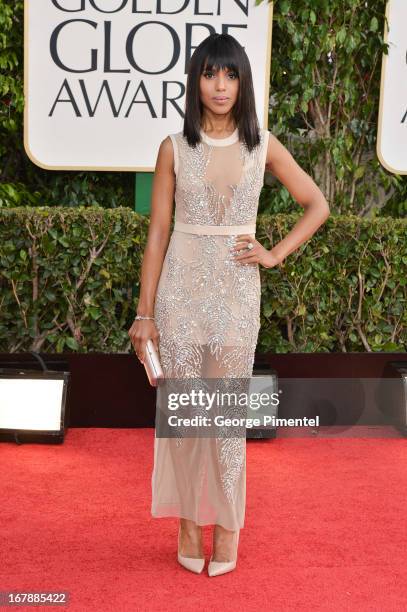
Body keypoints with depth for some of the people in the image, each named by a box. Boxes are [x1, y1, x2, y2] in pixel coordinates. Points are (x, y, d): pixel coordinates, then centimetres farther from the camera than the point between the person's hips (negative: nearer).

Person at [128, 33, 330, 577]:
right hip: (181, 287, 0)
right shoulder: (174, 148, 1)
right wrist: (145, 313, 0)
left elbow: (317, 206, 12)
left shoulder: (263, 145, 3)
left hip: (235, 291, 0)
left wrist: (276, 254, 1)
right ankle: (187, 522, 21)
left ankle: (226, 526, 19)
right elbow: (158, 232, 2)